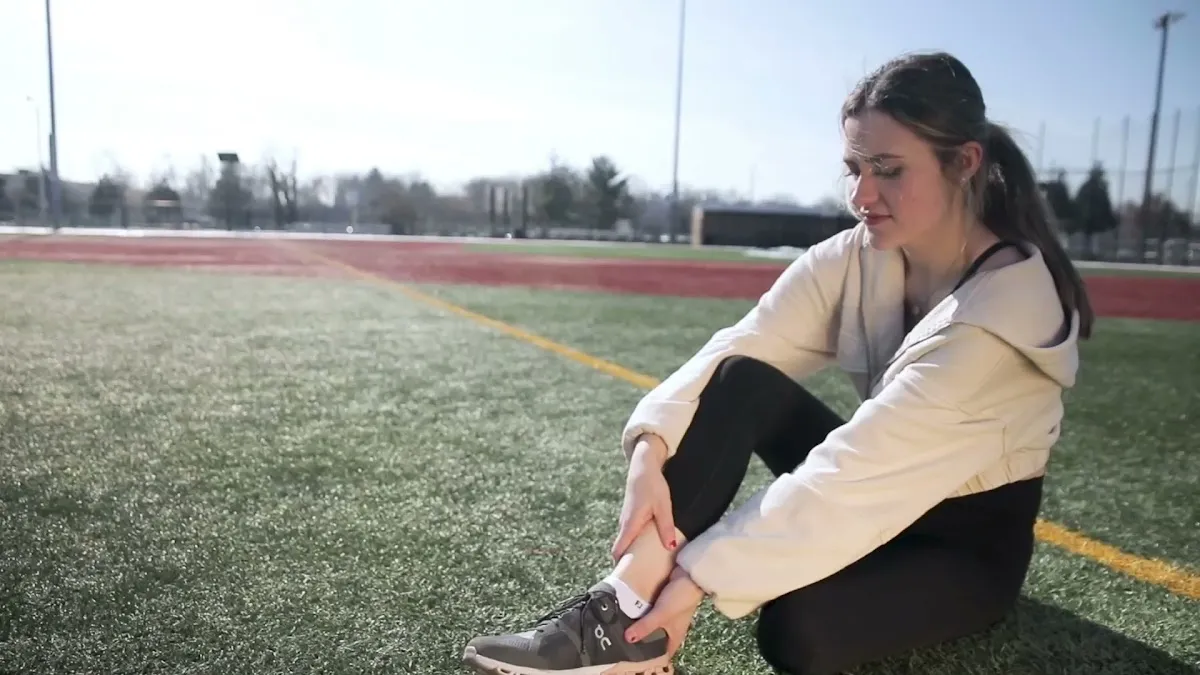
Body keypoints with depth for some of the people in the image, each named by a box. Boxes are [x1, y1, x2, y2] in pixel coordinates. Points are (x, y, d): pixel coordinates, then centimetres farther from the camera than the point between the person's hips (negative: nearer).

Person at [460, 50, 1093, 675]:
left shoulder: (1009, 303, -29)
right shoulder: (856, 257, -10)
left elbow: (860, 465, -35)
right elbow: (736, 347, -20)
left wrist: (701, 574, -36)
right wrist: (652, 450, -38)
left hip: (974, 540, -5)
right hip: (881, 503, 5)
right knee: (740, 380, -22)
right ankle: (628, 609, -27)